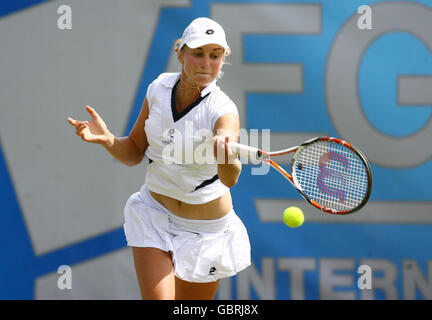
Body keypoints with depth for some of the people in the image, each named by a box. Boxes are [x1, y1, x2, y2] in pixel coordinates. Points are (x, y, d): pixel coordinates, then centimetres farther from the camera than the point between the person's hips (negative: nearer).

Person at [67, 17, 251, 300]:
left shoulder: (223, 111, -24)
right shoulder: (158, 89, -9)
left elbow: (230, 179, -42)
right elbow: (134, 152, 3)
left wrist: (227, 159, -65)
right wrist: (107, 139, -18)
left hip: (206, 229, -2)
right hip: (154, 216, 2)